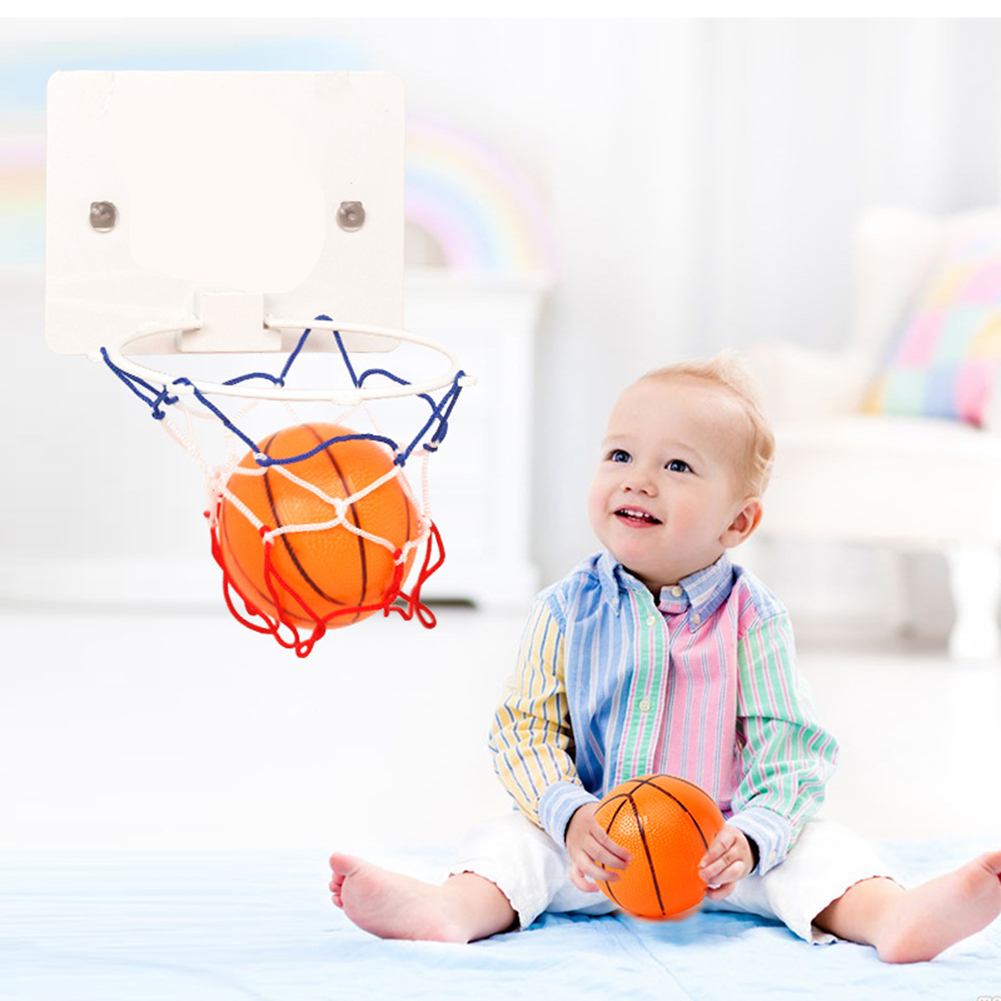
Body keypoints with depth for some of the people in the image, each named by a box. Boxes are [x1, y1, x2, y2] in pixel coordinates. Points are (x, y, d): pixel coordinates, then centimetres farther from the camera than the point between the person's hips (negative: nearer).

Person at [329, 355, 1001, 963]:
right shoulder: (566, 611, -1)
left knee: (816, 845, -23)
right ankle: (455, 908, -50)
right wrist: (570, 818, -22)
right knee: (517, 839, -23)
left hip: (720, 847, 0)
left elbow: (786, 748, -8)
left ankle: (894, 915, -48)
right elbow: (527, 731, -3)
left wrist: (748, 838, -26)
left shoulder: (753, 620, -5)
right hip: (594, 847, 1)